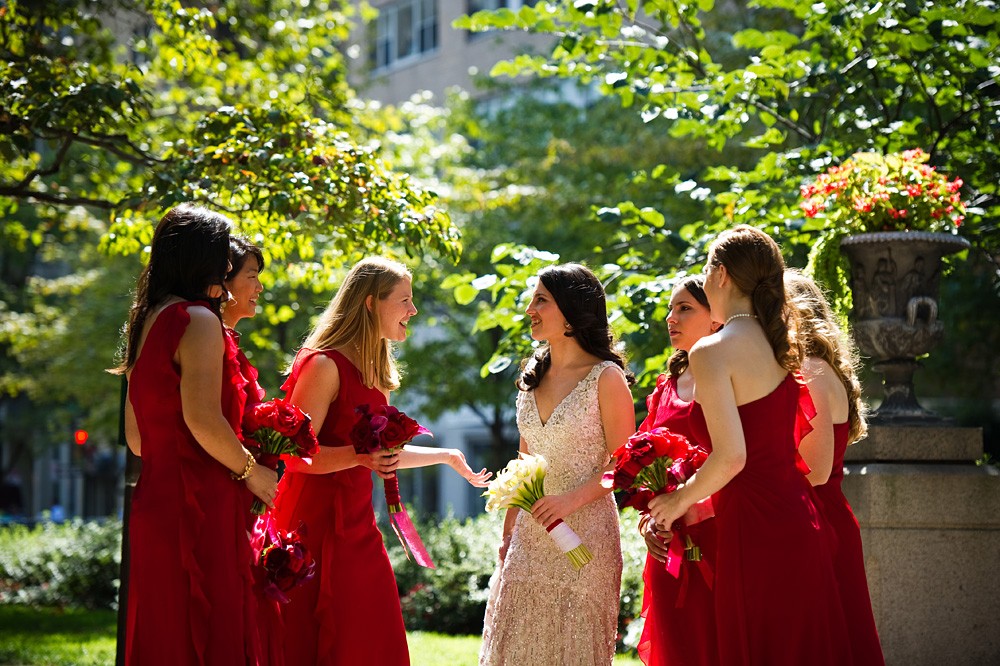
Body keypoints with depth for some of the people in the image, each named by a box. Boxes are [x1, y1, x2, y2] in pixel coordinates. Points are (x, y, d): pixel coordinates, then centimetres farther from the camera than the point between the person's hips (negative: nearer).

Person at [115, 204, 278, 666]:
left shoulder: (146, 321, 16)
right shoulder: (198, 320, -10)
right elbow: (202, 419, -21)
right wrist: (251, 471, -8)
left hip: (153, 502, 9)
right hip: (199, 506, -9)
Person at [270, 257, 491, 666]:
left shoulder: (373, 372, 16)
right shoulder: (323, 364, -13)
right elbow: (298, 455, -18)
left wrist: (448, 456, 35)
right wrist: (360, 456, -31)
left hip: (357, 523, 9)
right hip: (317, 524, -9)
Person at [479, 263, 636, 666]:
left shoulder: (605, 377, -8)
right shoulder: (532, 376, 11)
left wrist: (572, 499, -23)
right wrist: (507, 532, 11)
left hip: (585, 529, -6)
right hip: (530, 534, 6)